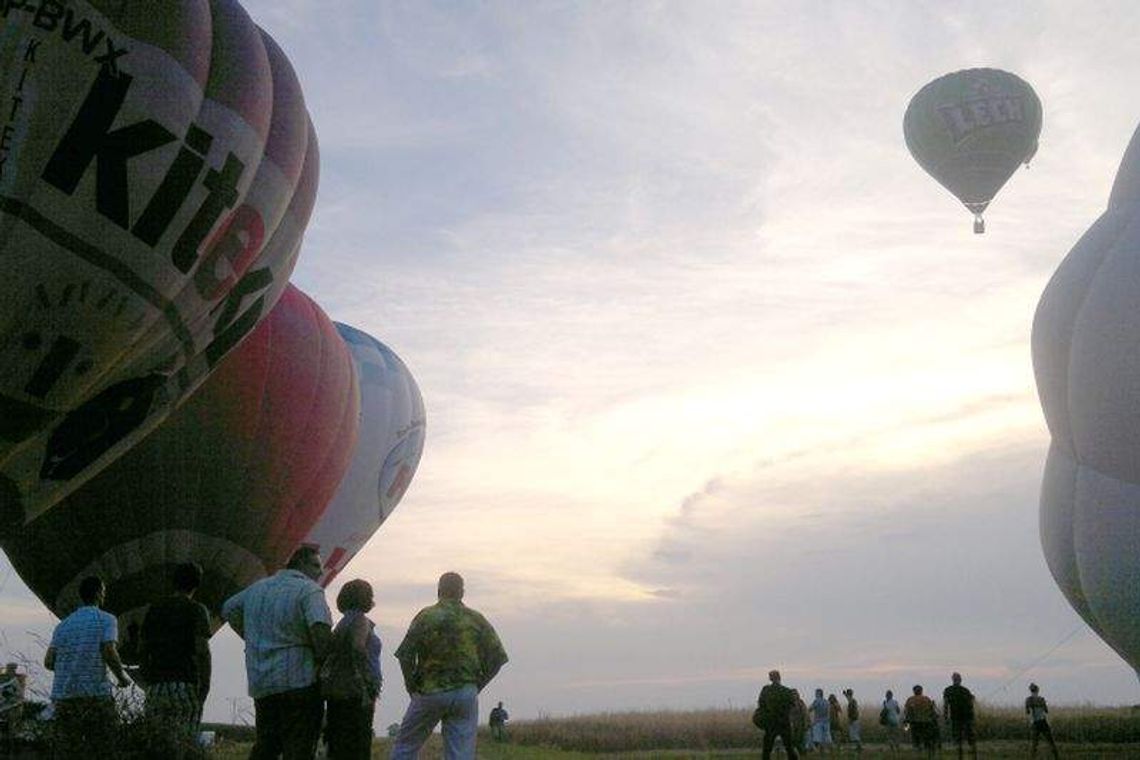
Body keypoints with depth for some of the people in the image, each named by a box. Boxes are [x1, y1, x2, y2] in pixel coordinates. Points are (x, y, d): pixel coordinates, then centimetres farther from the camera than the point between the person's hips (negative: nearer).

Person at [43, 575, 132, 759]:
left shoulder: (63, 625, 15)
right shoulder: (106, 619, 1)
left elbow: (49, 662, 6)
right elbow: (109, 653, -14)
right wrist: (122, 678, 2)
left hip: (63, 697, 5)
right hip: (95, 695, -5)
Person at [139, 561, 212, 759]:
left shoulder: (154, 609, 14)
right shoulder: (197, 610, -1)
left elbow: (142, 650, 12)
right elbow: (202, 651, -9)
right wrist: (205, 686, -4)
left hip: (156, 686, 4)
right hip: (185, 685, -4)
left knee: (158, 744, 9)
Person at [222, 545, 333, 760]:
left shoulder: (258, 588, 16)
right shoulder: (309, 590, -9)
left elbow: (229, 609, 28)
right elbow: (320, 628, -24)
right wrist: (322, 661, -9)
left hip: (260, 683, 7)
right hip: (299, 681, -7)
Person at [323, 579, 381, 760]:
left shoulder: (343, 623, 17)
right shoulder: (360, 620, -7)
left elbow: (331, 656, 17)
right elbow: (358, 648, -22)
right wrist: (367, 691, -21)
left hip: (339, 694, 9)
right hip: (356, 695, -8)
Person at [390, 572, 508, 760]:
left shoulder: (426, 616, -4)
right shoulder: (477, 620, 3)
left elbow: (405, 655, -9)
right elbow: (496, 657, 4)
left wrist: (411, 686, 4)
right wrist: (476, 685, 11)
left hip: (429, 693, -1)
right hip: (465, 694, 2)